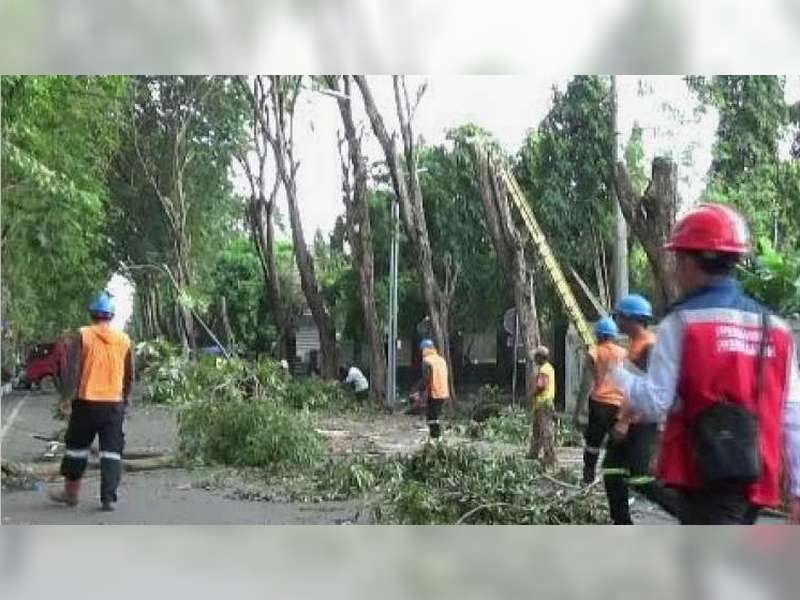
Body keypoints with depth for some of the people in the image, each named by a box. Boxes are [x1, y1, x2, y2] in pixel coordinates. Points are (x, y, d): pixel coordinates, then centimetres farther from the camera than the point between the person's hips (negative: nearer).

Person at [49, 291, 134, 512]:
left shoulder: (82, 336, -3)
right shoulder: (124, 340, 6)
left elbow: (71, 369, -9)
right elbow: (129, 376, 13)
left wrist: (66, 398, -6)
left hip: (86, 402, -2)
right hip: (114, 403, 2)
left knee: (77, 446, 14)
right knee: (111, 450, 3)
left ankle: (71, 492, 25)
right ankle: (108, 497, -3)